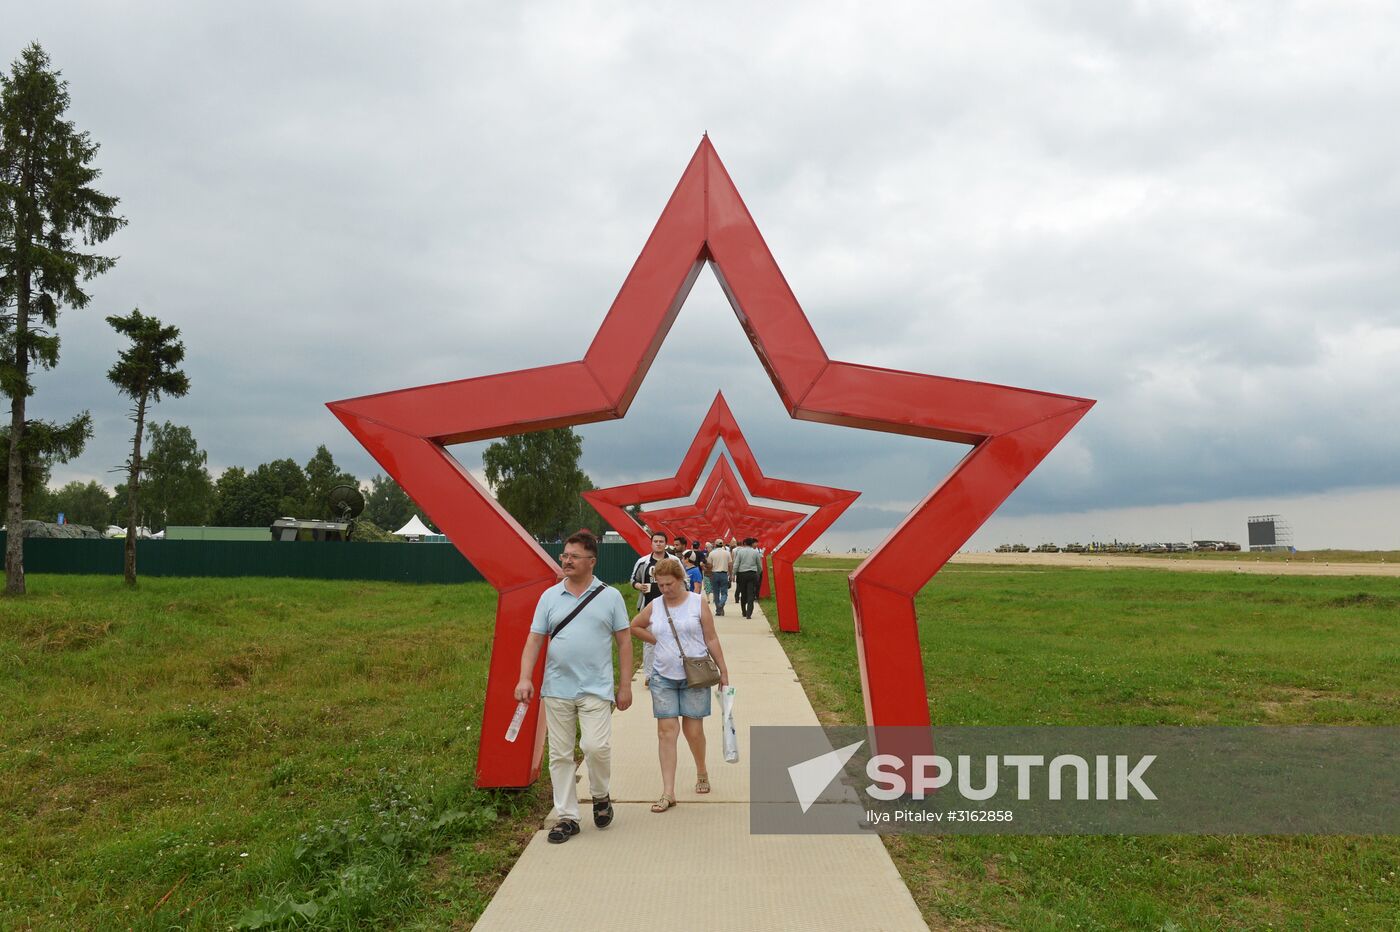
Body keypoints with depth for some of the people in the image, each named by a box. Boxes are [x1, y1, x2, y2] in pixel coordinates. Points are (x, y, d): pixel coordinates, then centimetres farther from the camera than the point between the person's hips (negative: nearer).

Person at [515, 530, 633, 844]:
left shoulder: (610, 596, 1)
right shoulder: (549, 596, 6)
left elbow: (624, 641, 3)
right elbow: (534, 640, 4)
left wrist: (625, 685, 0)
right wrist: (525, 677, -9)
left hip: (596, 689, -2)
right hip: (557, 689, 3)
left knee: (596, 747, -13)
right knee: (560, 755, 7)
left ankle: (600, 796, 17)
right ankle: (566, 817, 20)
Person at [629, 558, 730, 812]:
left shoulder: (698, 603, -4)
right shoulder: (654, 606, 3)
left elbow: (711, 639, -2)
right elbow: (634, 626, 20)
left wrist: (723, 670, -2)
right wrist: (656, 640, 8)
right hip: (663, 677, 2)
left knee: (693, 730, 5)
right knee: (666, 731, -2)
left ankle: (701, 772, 34)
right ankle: (668, 792, 1)